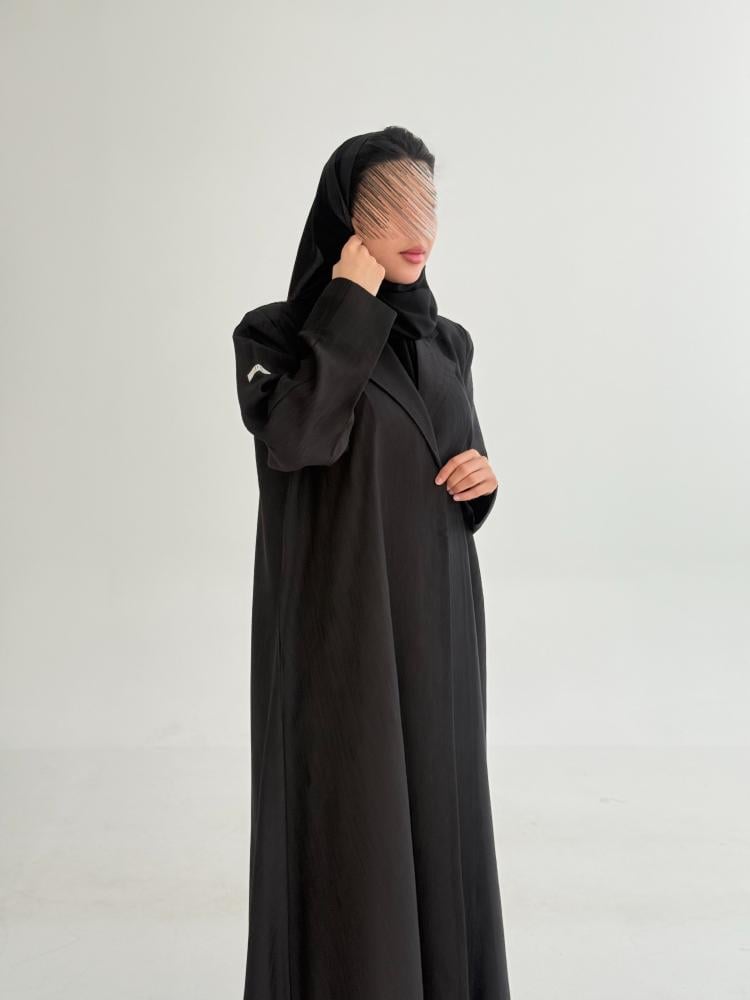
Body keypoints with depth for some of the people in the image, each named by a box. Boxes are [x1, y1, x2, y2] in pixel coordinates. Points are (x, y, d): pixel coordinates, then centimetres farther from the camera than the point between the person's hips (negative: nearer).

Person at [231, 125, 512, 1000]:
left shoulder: (446, 344, 9)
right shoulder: (279, 333, -7)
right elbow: (294, 438, -27)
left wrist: (481, 478, -6)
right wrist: (348, 310, -21)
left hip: (436, 616, 6)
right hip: (340, 622, -5)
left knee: (435, 808, 14)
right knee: (349, 821, 2)